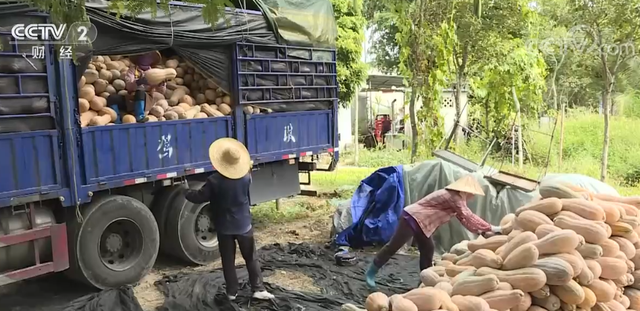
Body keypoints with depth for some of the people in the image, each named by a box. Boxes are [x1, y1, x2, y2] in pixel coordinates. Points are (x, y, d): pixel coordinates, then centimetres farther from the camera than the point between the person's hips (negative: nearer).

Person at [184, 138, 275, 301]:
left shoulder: (214, 181, -19)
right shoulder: (245, 177, -10)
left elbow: (199, 197, -11)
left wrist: (186, 193, 8)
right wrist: (248, 167, 29)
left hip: (224, 228, -1)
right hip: (244, 225, 1)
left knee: (228, 261, 12)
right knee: (251, 258, 12)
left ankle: (232, 292, 20)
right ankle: (258, 289, 12)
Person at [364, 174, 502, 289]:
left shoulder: (455, 197, 13)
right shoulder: (453, 197, -19)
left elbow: (463, 218, 14)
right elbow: (469, 216, -23)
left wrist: (481, 231, 6)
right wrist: (490, 228, -19)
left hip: (420, 222, 11)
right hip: (412, 218, -11)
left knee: (428, 250, 10)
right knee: (393, 246, -4)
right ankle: (371, 273, 5)